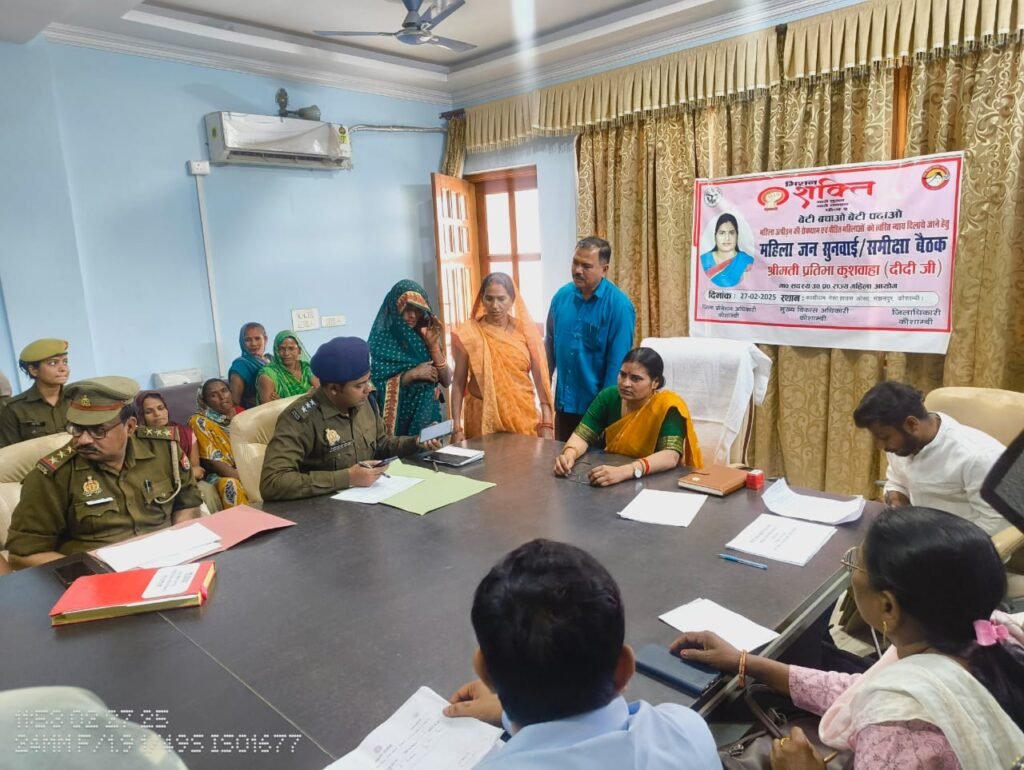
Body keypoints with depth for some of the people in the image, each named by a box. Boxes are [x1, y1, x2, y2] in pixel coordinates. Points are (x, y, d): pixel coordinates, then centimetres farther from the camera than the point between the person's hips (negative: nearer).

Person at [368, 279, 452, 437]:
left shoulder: (426, 336, 5)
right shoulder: (381, 339, -8)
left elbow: (446, 381, -2)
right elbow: (376, 385, -14)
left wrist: (433, 346, -11)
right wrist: (411, 374, -20)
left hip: (428, 415, 4)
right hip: (399, 418, -4)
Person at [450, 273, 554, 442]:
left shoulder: (525, 330, 0)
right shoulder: (468, 333, -3)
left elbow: (541, 378, 0)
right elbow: (458, 383, -1)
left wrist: (547, 423, -4)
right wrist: (456, 427, -5)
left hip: (522, 416, 1)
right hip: (483, 417, -1)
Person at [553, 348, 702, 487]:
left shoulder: (668, 406, -17)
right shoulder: (609, 396, -4)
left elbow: (671, 456, -29)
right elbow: (582, 434, -7)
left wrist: (624, 471, -43)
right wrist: (569, 455, -29)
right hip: (611, 484, 3)